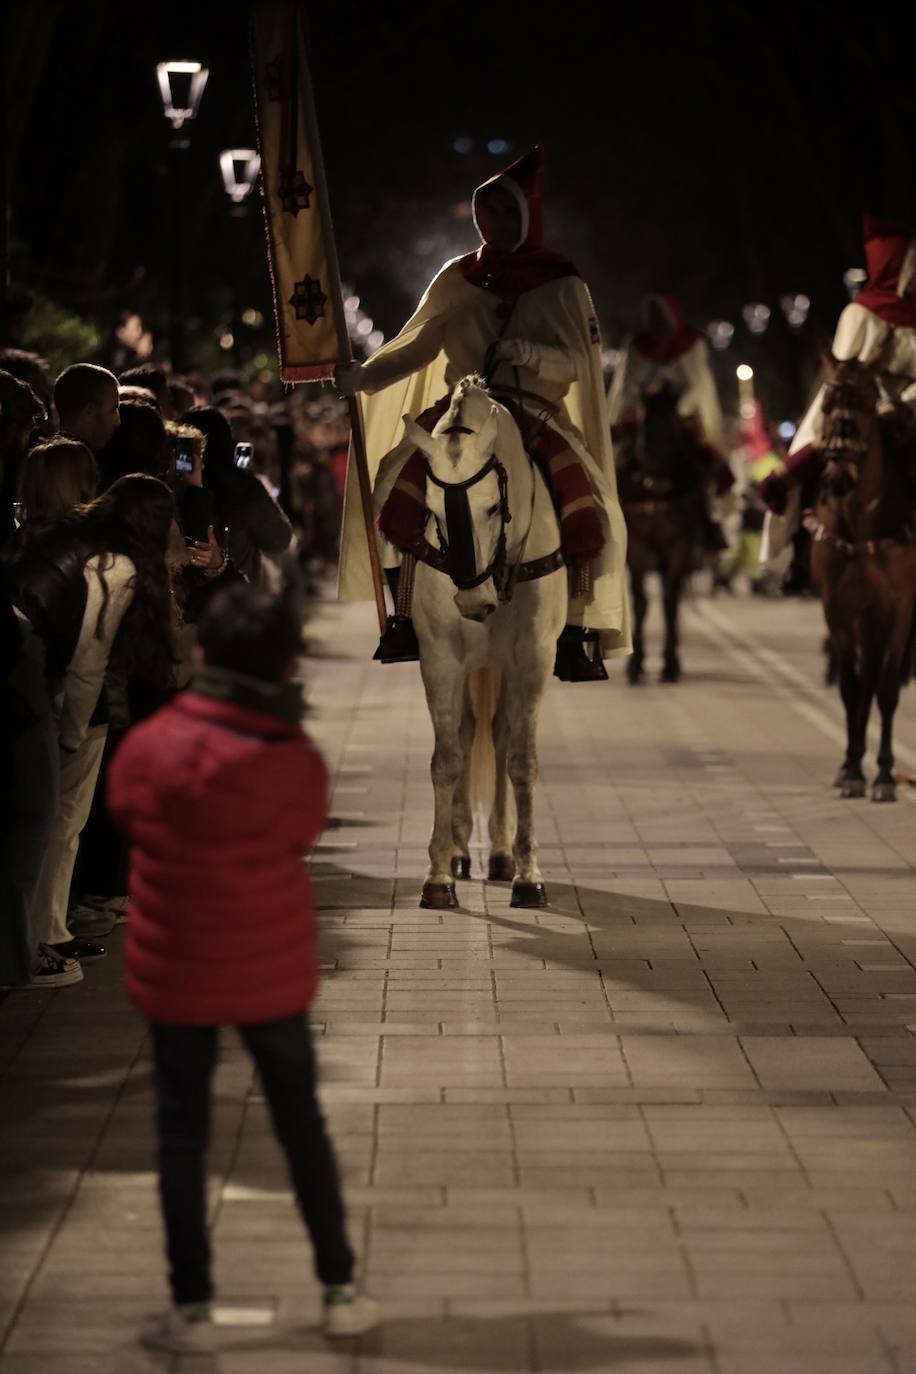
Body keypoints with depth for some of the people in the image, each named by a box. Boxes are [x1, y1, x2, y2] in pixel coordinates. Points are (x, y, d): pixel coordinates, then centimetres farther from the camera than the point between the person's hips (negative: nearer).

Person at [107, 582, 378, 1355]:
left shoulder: (149, 748, -13)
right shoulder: (298, 762, -13)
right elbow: (303, 835, 0)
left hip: (176, 975, 0)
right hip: (273, 973, 1)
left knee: (182, 1136, 10)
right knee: (302, 1126, 15)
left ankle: (191, 1309, 12)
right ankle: (340, 1291, 21)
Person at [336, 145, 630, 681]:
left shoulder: (561, 283, 5)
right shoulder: (458, 278, 13)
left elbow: (577, 363, -1)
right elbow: (417, 348, 15)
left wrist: (531, 354, -22)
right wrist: (365, 376, -1)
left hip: (535, 411, -2)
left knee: (585, 508, -25)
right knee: (401, 480, -24)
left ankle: (577, 632, -14)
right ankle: (406, 618, -15)